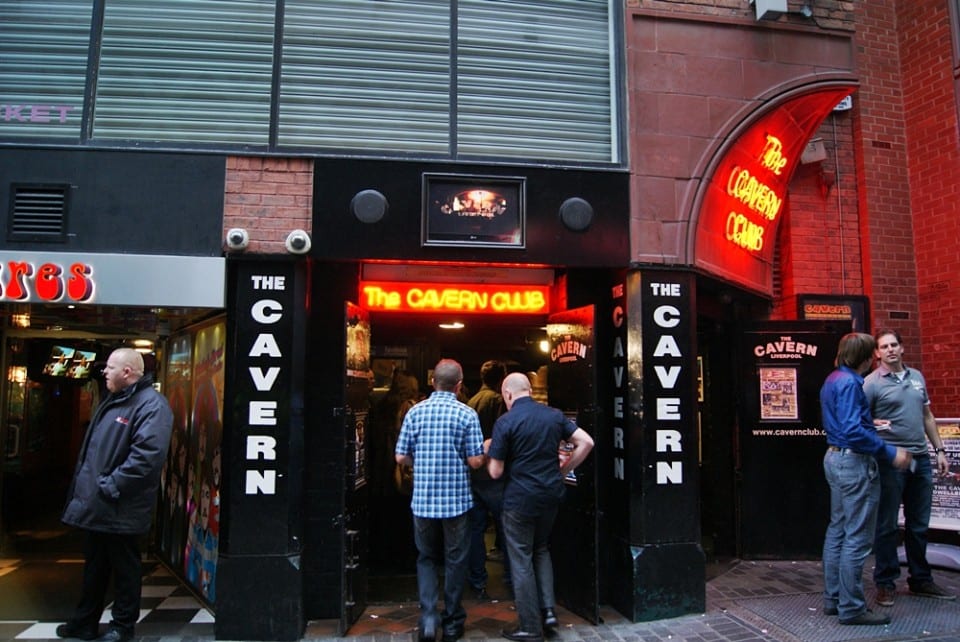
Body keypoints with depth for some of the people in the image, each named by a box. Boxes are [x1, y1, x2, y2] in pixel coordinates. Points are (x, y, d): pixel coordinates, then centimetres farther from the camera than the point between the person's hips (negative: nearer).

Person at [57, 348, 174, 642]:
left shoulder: (151, 404, -18)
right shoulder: (113, 401, 14)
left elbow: (147, 455, -30)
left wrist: (111, 486, -25)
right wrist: (82, 487, 15)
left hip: (121, 509, -9)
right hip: (97, 505, 9)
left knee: (124, 568, 7)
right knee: (94, 565, 21)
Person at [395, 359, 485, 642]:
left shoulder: (415, 411, -1)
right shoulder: (467, 414, -8)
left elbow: (401, 457, 0)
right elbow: (476, 461, -10)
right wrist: (485, 448, 12)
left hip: (422, 500, 2)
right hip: (456, 500, -2)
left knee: (426, 558, 17)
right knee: (455, 560, 12)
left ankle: (428, 616, 2)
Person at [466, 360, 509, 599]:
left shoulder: (471, 402, 12)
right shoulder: (496, 400, -10)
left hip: (472, 473, 7)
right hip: (491, 474, -7)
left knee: (475, 527, 9)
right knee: (505, 526, 5)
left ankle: (478, 583, 14)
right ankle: (512, 578, 12)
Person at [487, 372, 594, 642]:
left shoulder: (505, 422, -13)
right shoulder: (554, 415, 2)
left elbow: (496, 472, -12)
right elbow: (586, 442, 0)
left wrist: (489, 451, 7)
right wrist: (562, 470, 8)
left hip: (519, 500, -5)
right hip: (551, 495, 5)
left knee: (521, 561, 7)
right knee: (541, 550, 25)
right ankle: (549, 609, 17)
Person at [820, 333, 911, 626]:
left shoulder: (834, 380, 13)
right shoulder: (850, 383, -18)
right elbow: (853, 430, -26)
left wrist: (871, 423, 28)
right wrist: (890, 453, -22)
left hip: (836, 458, 10)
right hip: (856, 462, -10)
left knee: (837, 530, 15)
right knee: (857, 538, -3)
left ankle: (833, 598, 24)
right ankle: (851, 607, 5)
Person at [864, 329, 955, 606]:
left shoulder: (917, 377, 13)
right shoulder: (872, 382, -5)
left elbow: (927, 416, 19)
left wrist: (939, 450, 15)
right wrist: (874, 424, -28)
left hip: (920, 458, 6)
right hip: (890, 460, -6)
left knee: (919, 524, 14)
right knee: (887, 525, 1)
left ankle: (920, 579, 27)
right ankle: (886, 583, 11)